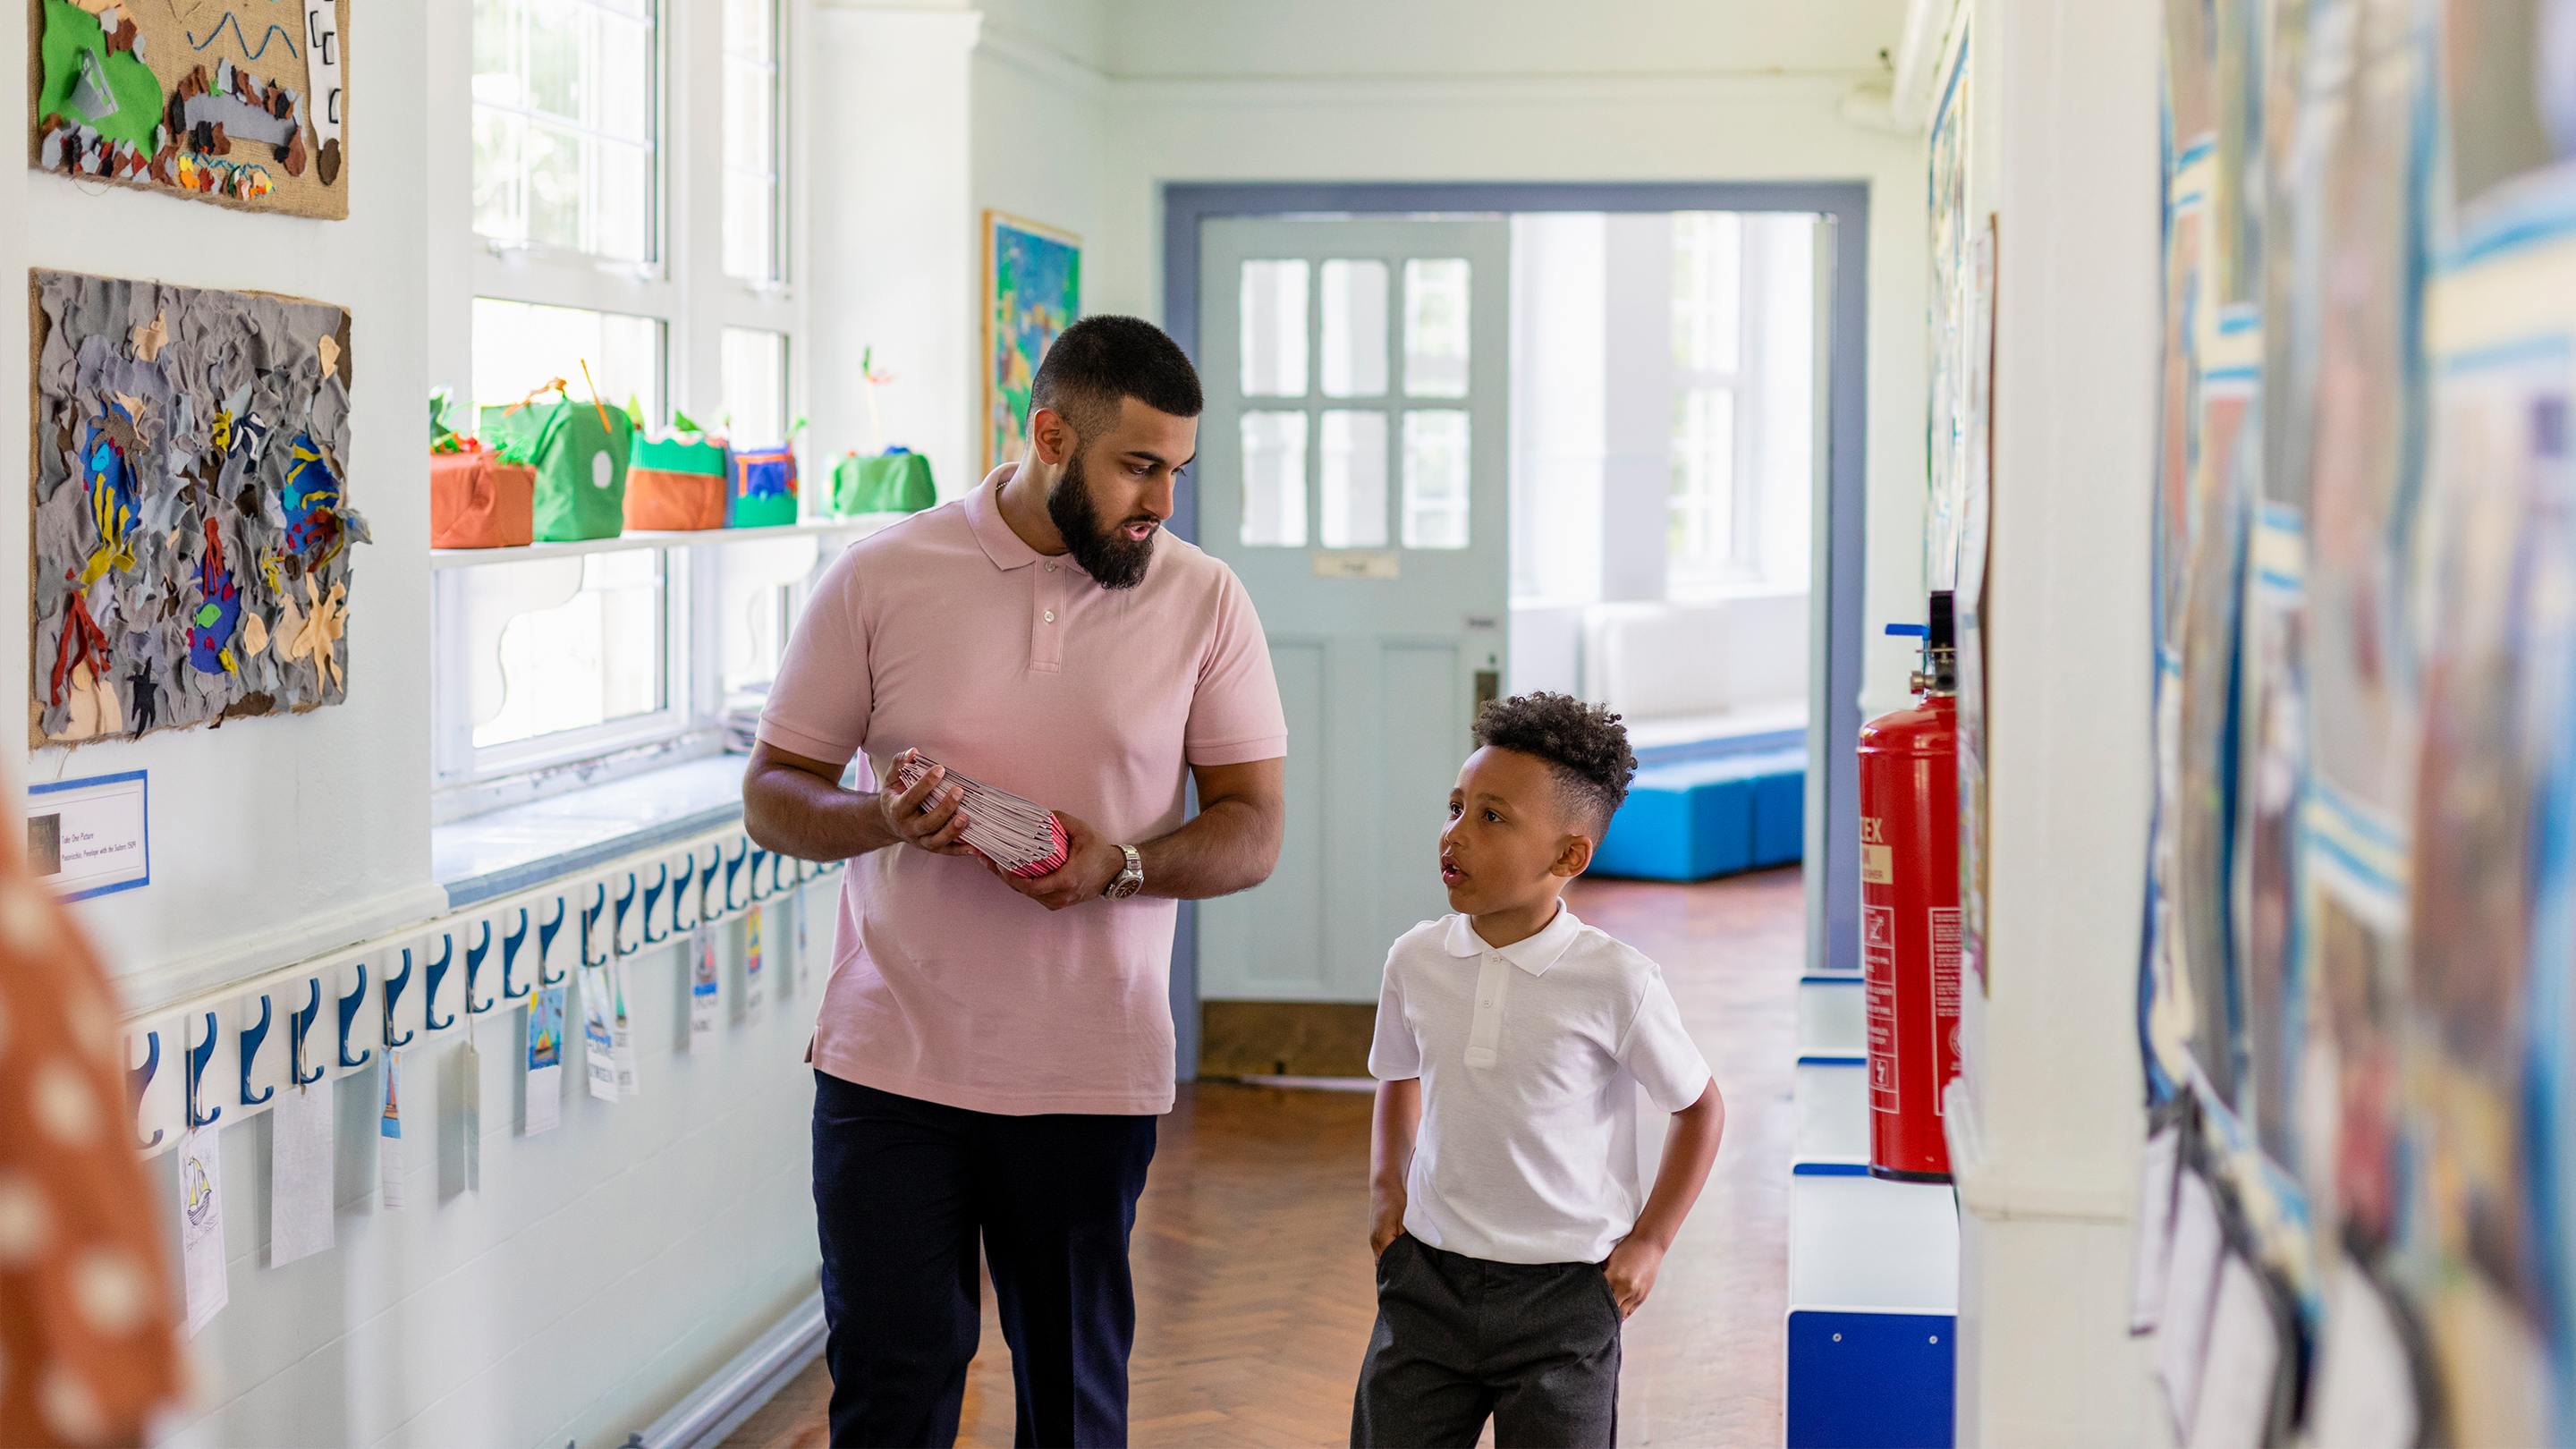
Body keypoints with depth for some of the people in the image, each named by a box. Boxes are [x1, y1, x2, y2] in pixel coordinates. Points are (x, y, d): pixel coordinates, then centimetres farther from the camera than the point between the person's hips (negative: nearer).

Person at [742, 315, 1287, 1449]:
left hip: (1093, 1078, 1)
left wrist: (1118, 866, -18)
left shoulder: (1203, 601, 2)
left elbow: (1253, 831, 1)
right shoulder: (880, 580, 0)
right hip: (890, 1060, -1)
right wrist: (880, 820, -18)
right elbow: (771, 797, 4)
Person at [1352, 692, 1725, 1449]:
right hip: (1429, 1279, 3)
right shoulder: (1416, 960, -1)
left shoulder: (1613, 982, -13)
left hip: (1563, 1296, -3)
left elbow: (1700, 1108, 1)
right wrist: (1387, 1187, 6)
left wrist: (1648, 1242, -1)